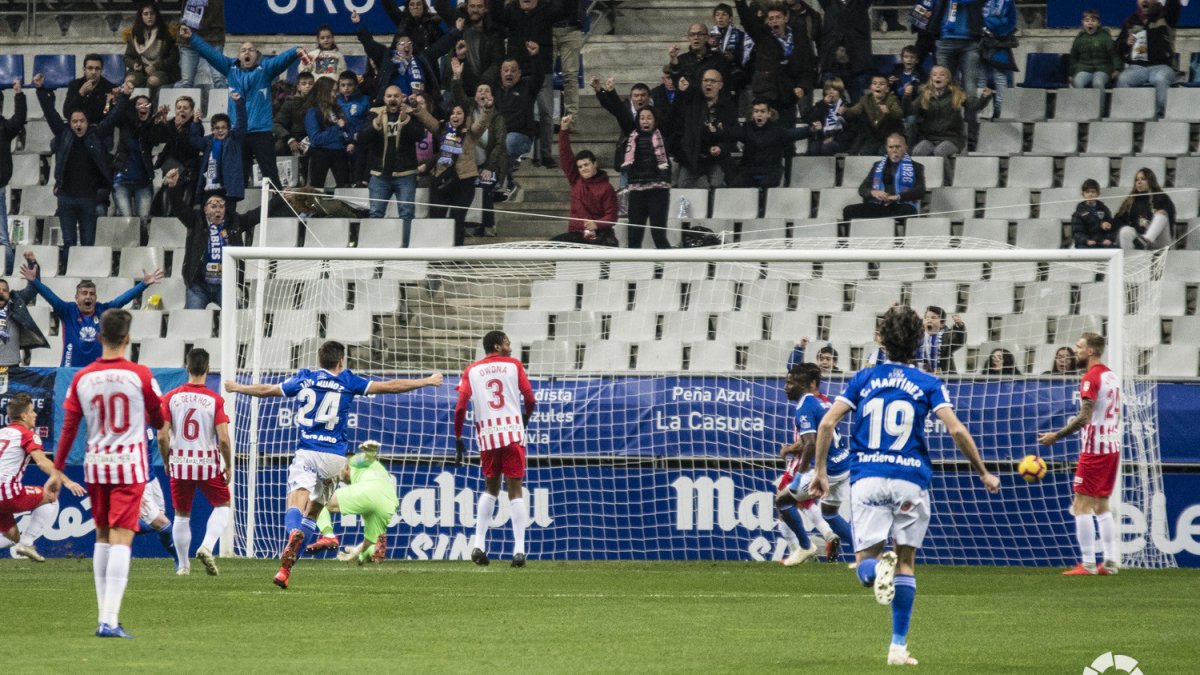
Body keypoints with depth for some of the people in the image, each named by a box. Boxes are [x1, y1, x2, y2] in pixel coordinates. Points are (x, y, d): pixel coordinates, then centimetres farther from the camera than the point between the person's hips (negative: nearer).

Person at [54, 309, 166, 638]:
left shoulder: (82, 379, -1)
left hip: (96, 464, 3)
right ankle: (110, 620, -18)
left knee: (102, 536, 17)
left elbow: (68, 428, 1)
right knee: (121, 539, -8)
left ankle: (105, 614, 16)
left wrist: (57, 469, 9)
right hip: (130, 464, -3)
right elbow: (158, 420, 5)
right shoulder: (140, 376, -7)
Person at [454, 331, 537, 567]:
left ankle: (479, 545, 6)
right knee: (515, 489, 0)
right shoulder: (513, 365, 4)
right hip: (513, 434, -2)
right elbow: (530, 399, 0)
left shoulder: (471, 371, 9)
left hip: (486, 436, 2)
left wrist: (458, 439, 5)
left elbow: (460, 407, -1)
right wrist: (525, 419, 21)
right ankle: (519, 549, -10)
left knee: (491, 487, 18)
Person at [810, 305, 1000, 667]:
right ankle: (898, 647, 8)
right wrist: (983, 473, 4)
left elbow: (827, 423, 1)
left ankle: (877, 568, -36)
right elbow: (956, 430, -7)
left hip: (867, 479, 0)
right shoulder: (927, 384, 3)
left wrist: (821, 471, 10)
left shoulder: (863, 378, 8)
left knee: (865, 564, 3)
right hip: (911, 480, 0)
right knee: (906, 562, 13)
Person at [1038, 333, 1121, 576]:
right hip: (1113, 447, 9)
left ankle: (1087, 563, -9)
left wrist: (1056, 436, -15)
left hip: (1094, 449, -9)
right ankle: (1111, 562, 10)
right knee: (1102, 506, 14)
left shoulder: (1091, 378, -14)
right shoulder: (1112, 376, 13)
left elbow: (1084, 417, -21)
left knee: (1081, 506, -6)